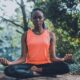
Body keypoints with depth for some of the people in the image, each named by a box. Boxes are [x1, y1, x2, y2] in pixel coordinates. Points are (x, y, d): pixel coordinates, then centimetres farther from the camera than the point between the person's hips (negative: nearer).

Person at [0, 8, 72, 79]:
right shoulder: (26, 35, 6)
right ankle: (38, 73, -22)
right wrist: (9, 63, -20)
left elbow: (53, 57, 0)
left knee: (64, 67, -30)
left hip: (46, 65, 1)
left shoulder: (50, 34, 7)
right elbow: (23, 57, -1)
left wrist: (63, 59, -22)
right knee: (9, 70, -28)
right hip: (30, 65, 0)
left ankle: (36, 70, -18)